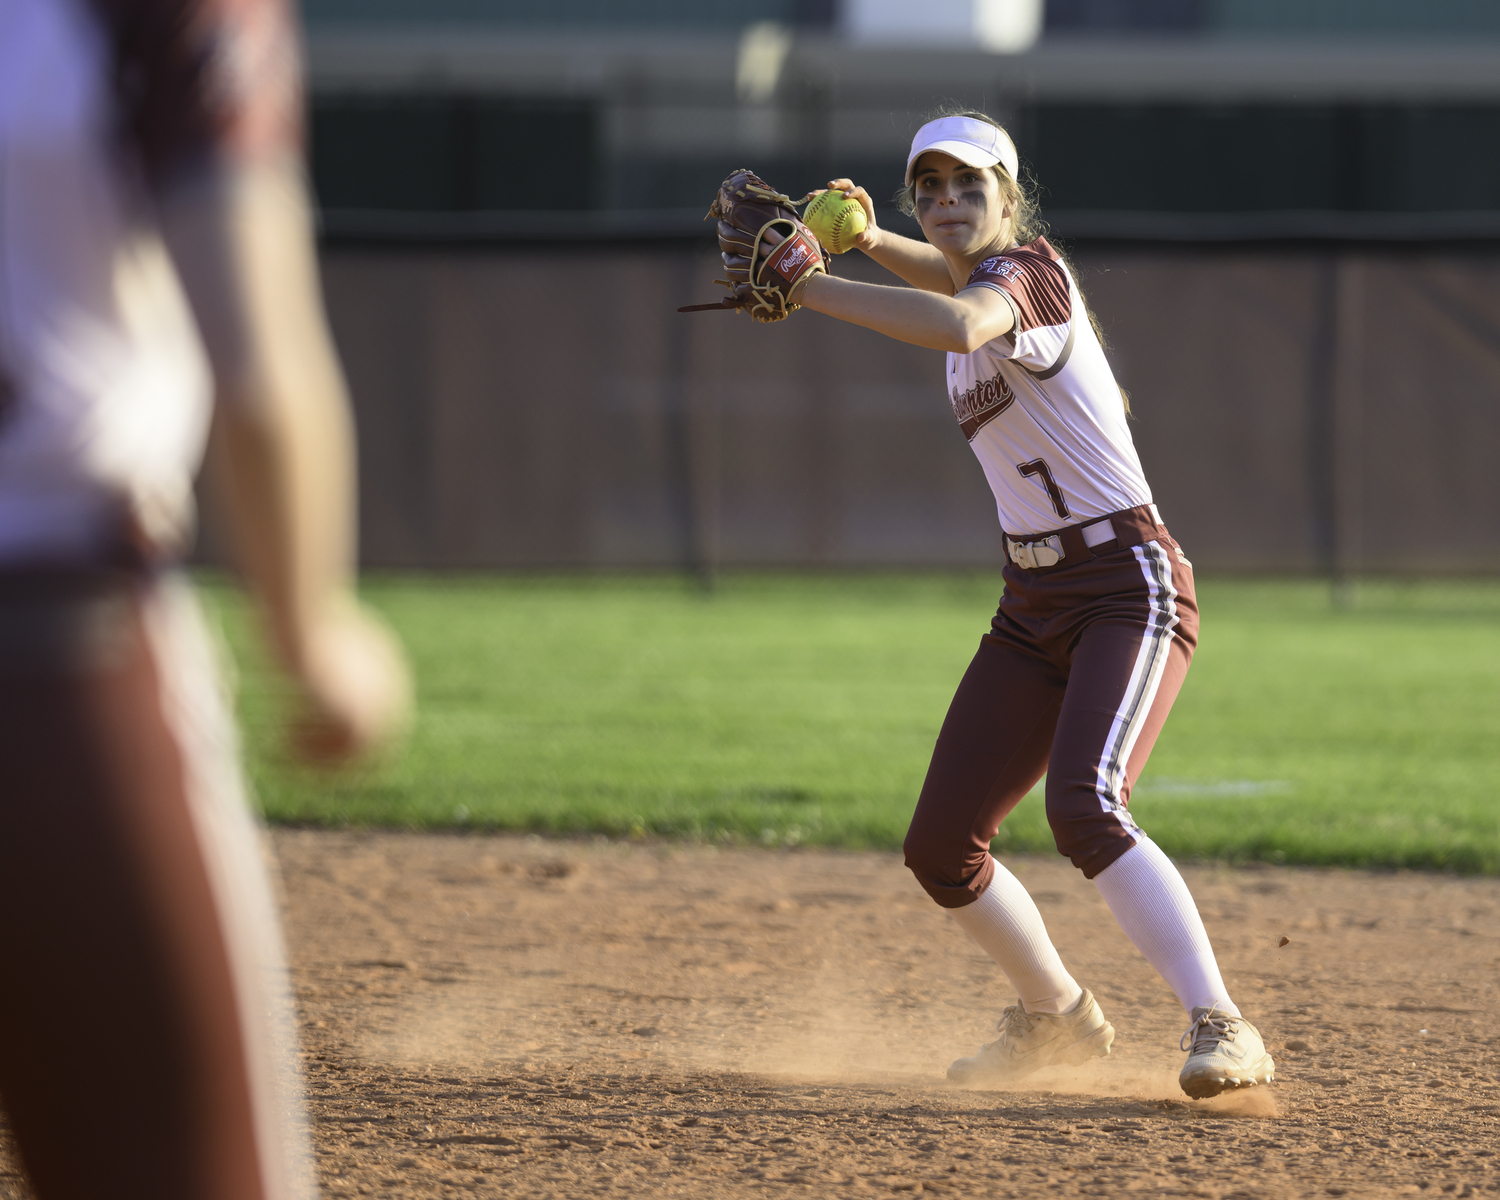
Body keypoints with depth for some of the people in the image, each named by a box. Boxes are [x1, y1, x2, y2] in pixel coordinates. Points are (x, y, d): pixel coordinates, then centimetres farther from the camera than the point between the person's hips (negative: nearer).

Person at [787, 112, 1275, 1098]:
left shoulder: (1026, 269, -13)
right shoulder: (980, 282, 11)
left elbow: (960, 320, -36)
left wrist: (807, 288, -34)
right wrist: (873, 240, 16)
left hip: (1130, 588, -9)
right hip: (1036, 603, 9)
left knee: (1084, 809, -30)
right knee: (941, 847, 7)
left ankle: (1223, 1031, -32)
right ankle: (1055, 1017, 29)